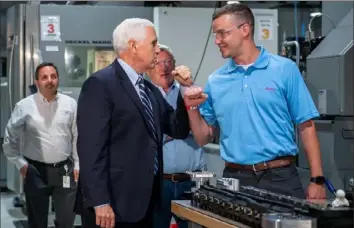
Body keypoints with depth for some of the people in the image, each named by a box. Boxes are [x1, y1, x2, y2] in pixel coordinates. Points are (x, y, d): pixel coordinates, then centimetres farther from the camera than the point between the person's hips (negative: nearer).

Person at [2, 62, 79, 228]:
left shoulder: (70, 104, 1)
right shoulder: (24, 106, -3)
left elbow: (78, 137, 5)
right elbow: (10, 139, 4)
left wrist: (77, 165, 2)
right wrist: (20, 163, -1)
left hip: (65, 171, 1)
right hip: (35, 172, -1)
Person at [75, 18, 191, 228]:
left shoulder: (150, 90, 15)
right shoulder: (100, 84, -11)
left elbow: (179, 130, 18)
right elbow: (91, 147, -17)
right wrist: (100, 202, -22)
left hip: (143, 203, 8)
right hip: (113, 205, -8)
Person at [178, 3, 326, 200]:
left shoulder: (285, 70, -1)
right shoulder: (215, 81, 7)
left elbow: (306, 126, -2)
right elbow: (203, 138, 13)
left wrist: (317, 180, -7)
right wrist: (193, 108, -4)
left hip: (280, 178, -2)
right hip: (234, 179, 3)